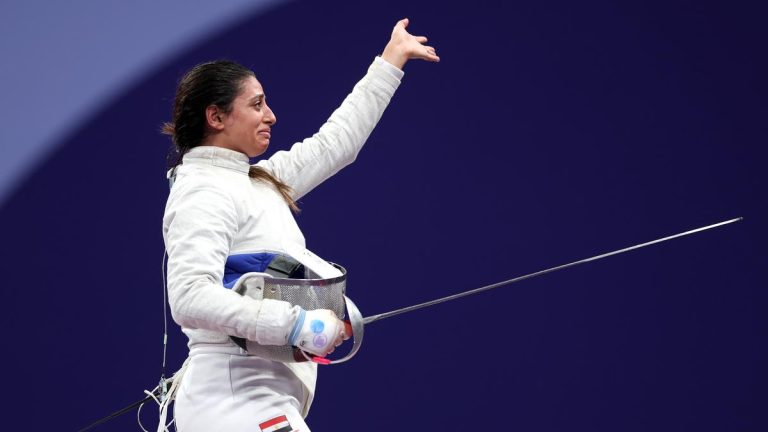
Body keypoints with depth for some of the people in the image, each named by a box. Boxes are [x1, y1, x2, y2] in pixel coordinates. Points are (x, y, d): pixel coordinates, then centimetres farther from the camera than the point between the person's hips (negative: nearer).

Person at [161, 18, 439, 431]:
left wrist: (394, 57, 28)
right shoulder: (204, 192, -13)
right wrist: (297, 324, -26)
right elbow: (191, 297, -26)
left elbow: (335, 143, 24)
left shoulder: (255, 183, 15)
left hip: (251, 396, 10)